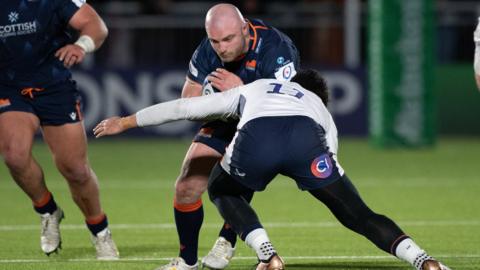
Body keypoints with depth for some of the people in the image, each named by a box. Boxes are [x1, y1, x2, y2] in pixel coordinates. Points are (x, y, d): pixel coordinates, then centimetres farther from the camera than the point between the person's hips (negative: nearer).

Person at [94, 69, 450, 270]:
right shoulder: (322, 111, 41)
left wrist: (127, 122, 54)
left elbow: (182, 108, 44)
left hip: (255, 138, 0)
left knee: (222, 190, 32)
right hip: (307, 141, 0)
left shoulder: (250, 90, 43)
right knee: (359, 216, 9)